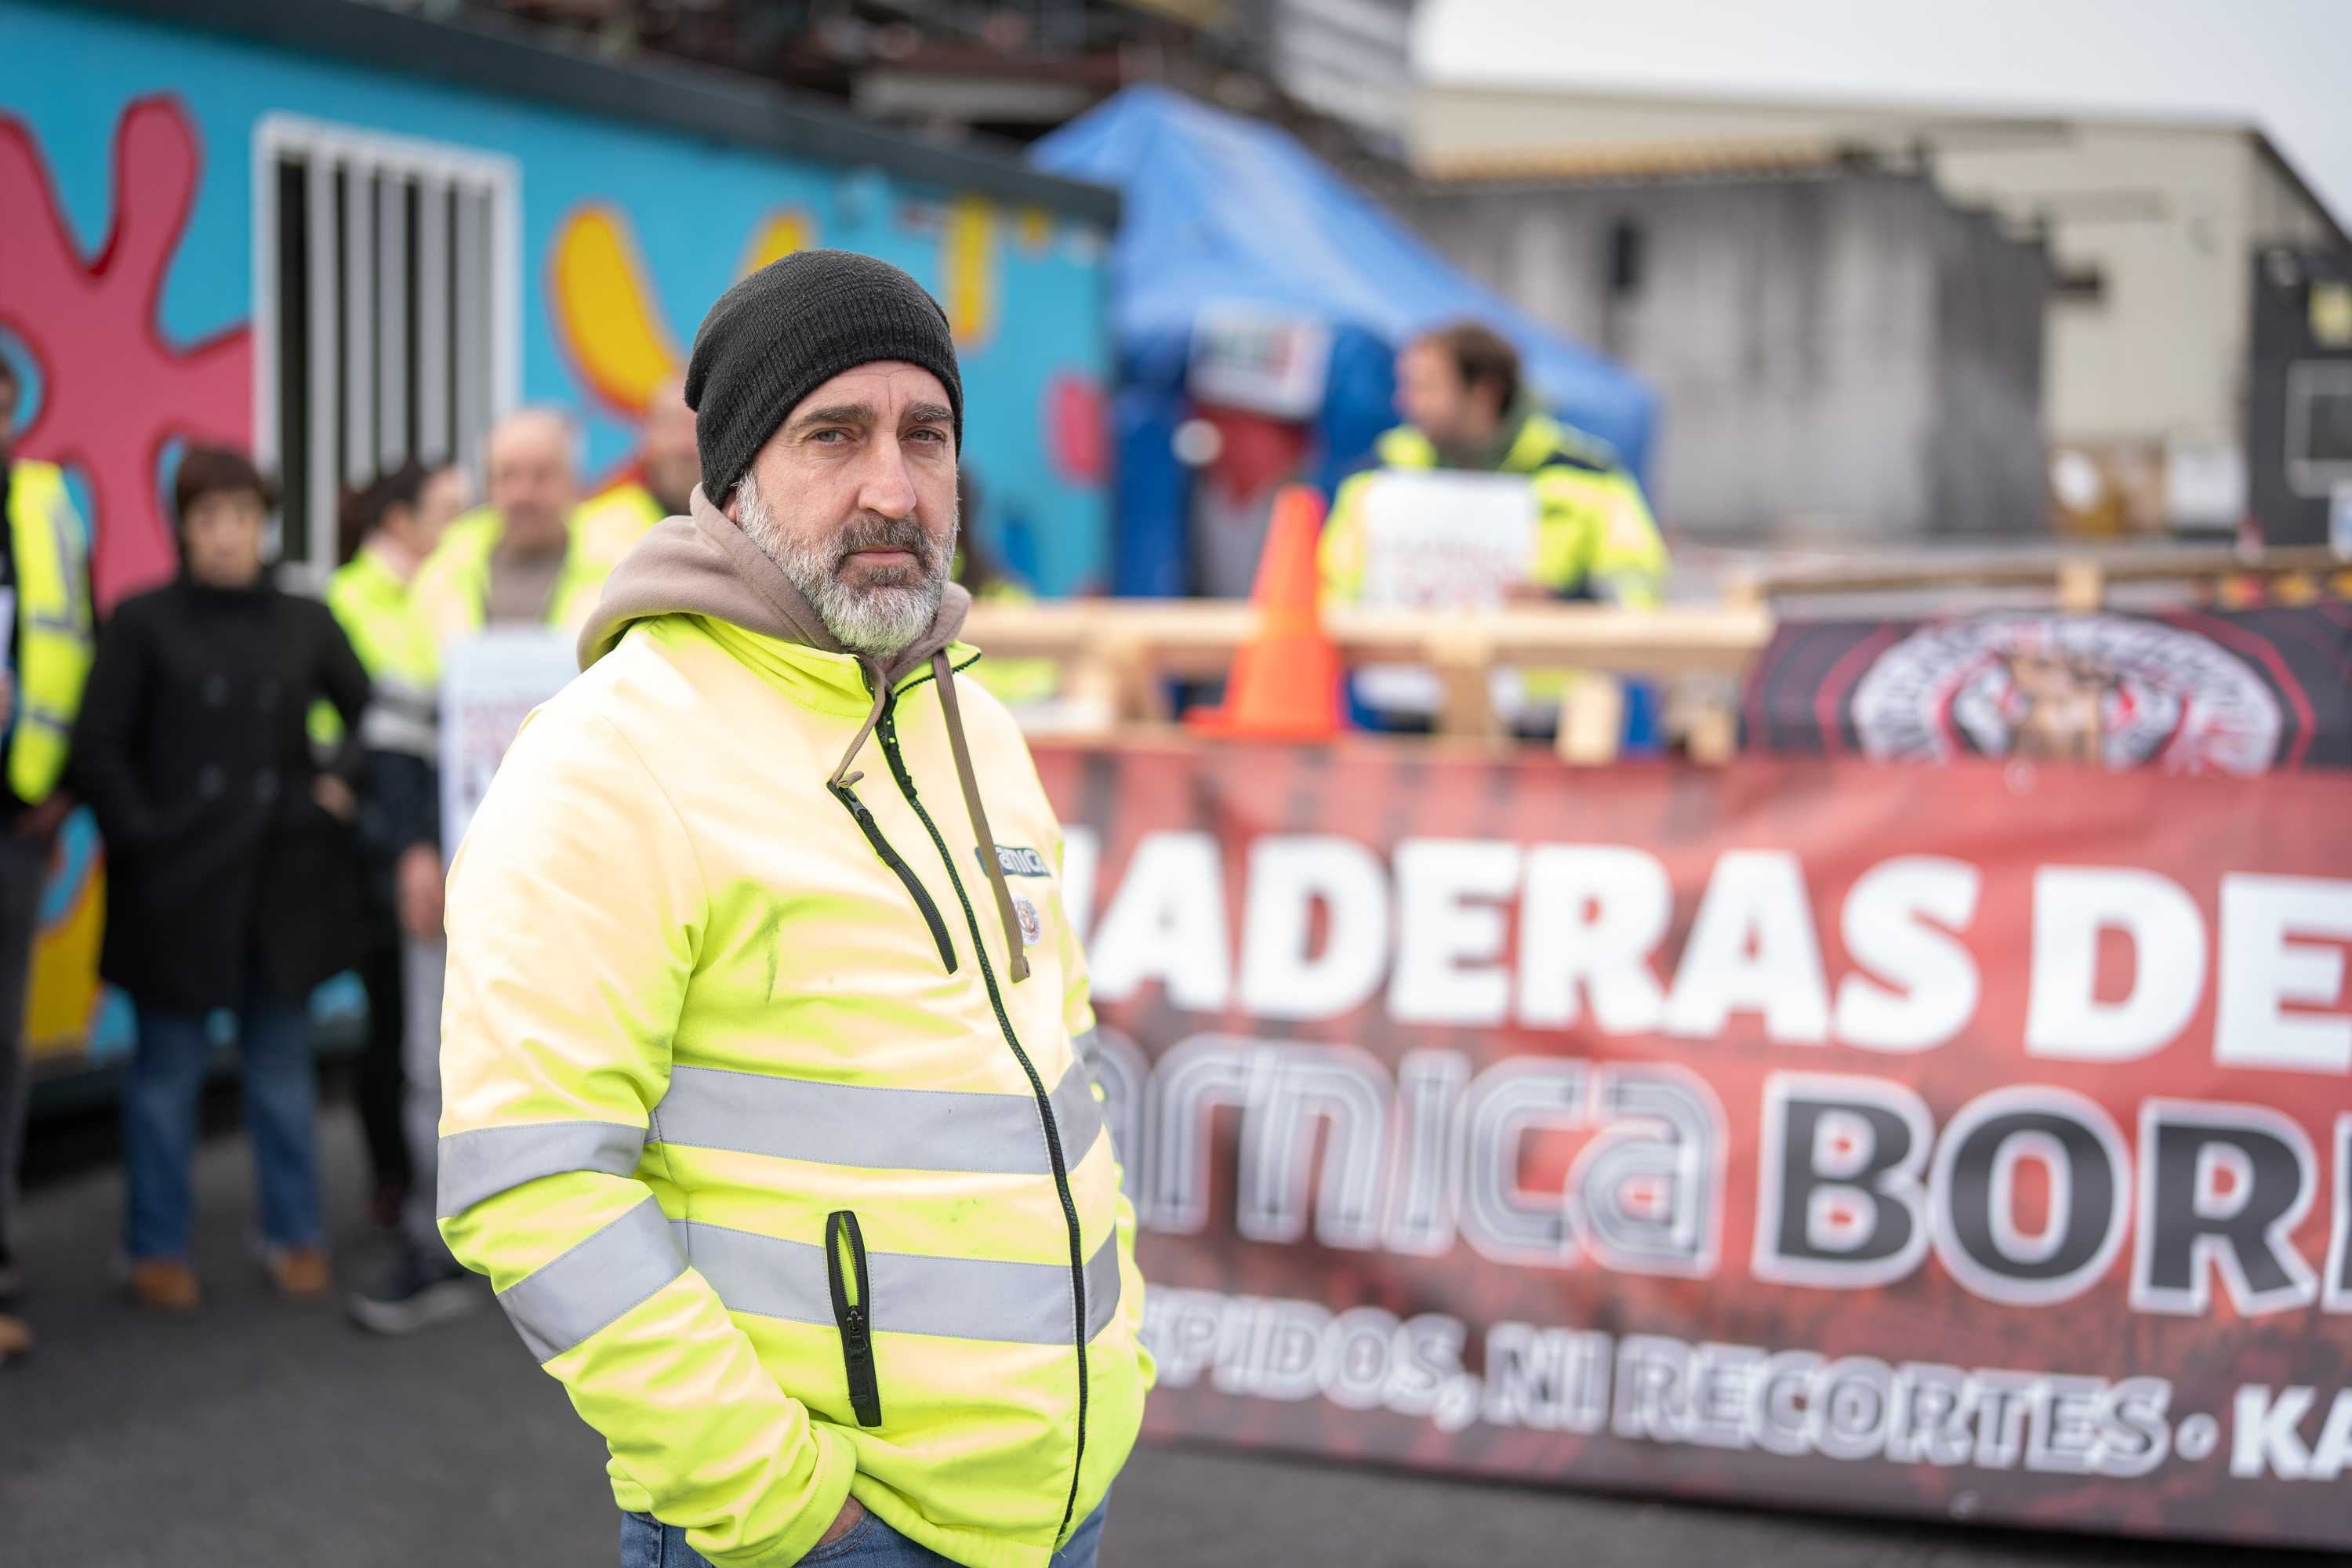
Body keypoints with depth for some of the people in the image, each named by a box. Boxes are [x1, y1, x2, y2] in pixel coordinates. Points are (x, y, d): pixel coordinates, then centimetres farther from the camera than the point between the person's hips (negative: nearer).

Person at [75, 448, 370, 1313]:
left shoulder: (305, 622, 5)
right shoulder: (143, 622, -2)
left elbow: (371, 712, 15)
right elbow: (99, 746, -3)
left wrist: (342, 782, 1)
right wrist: (139, 835, -11)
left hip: (284, 877, 2)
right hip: (176, 883, -2)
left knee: (281, 1063, 11)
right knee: (168, 1069, 6)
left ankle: (295, 1237, 21)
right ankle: (156, 1248, 16)